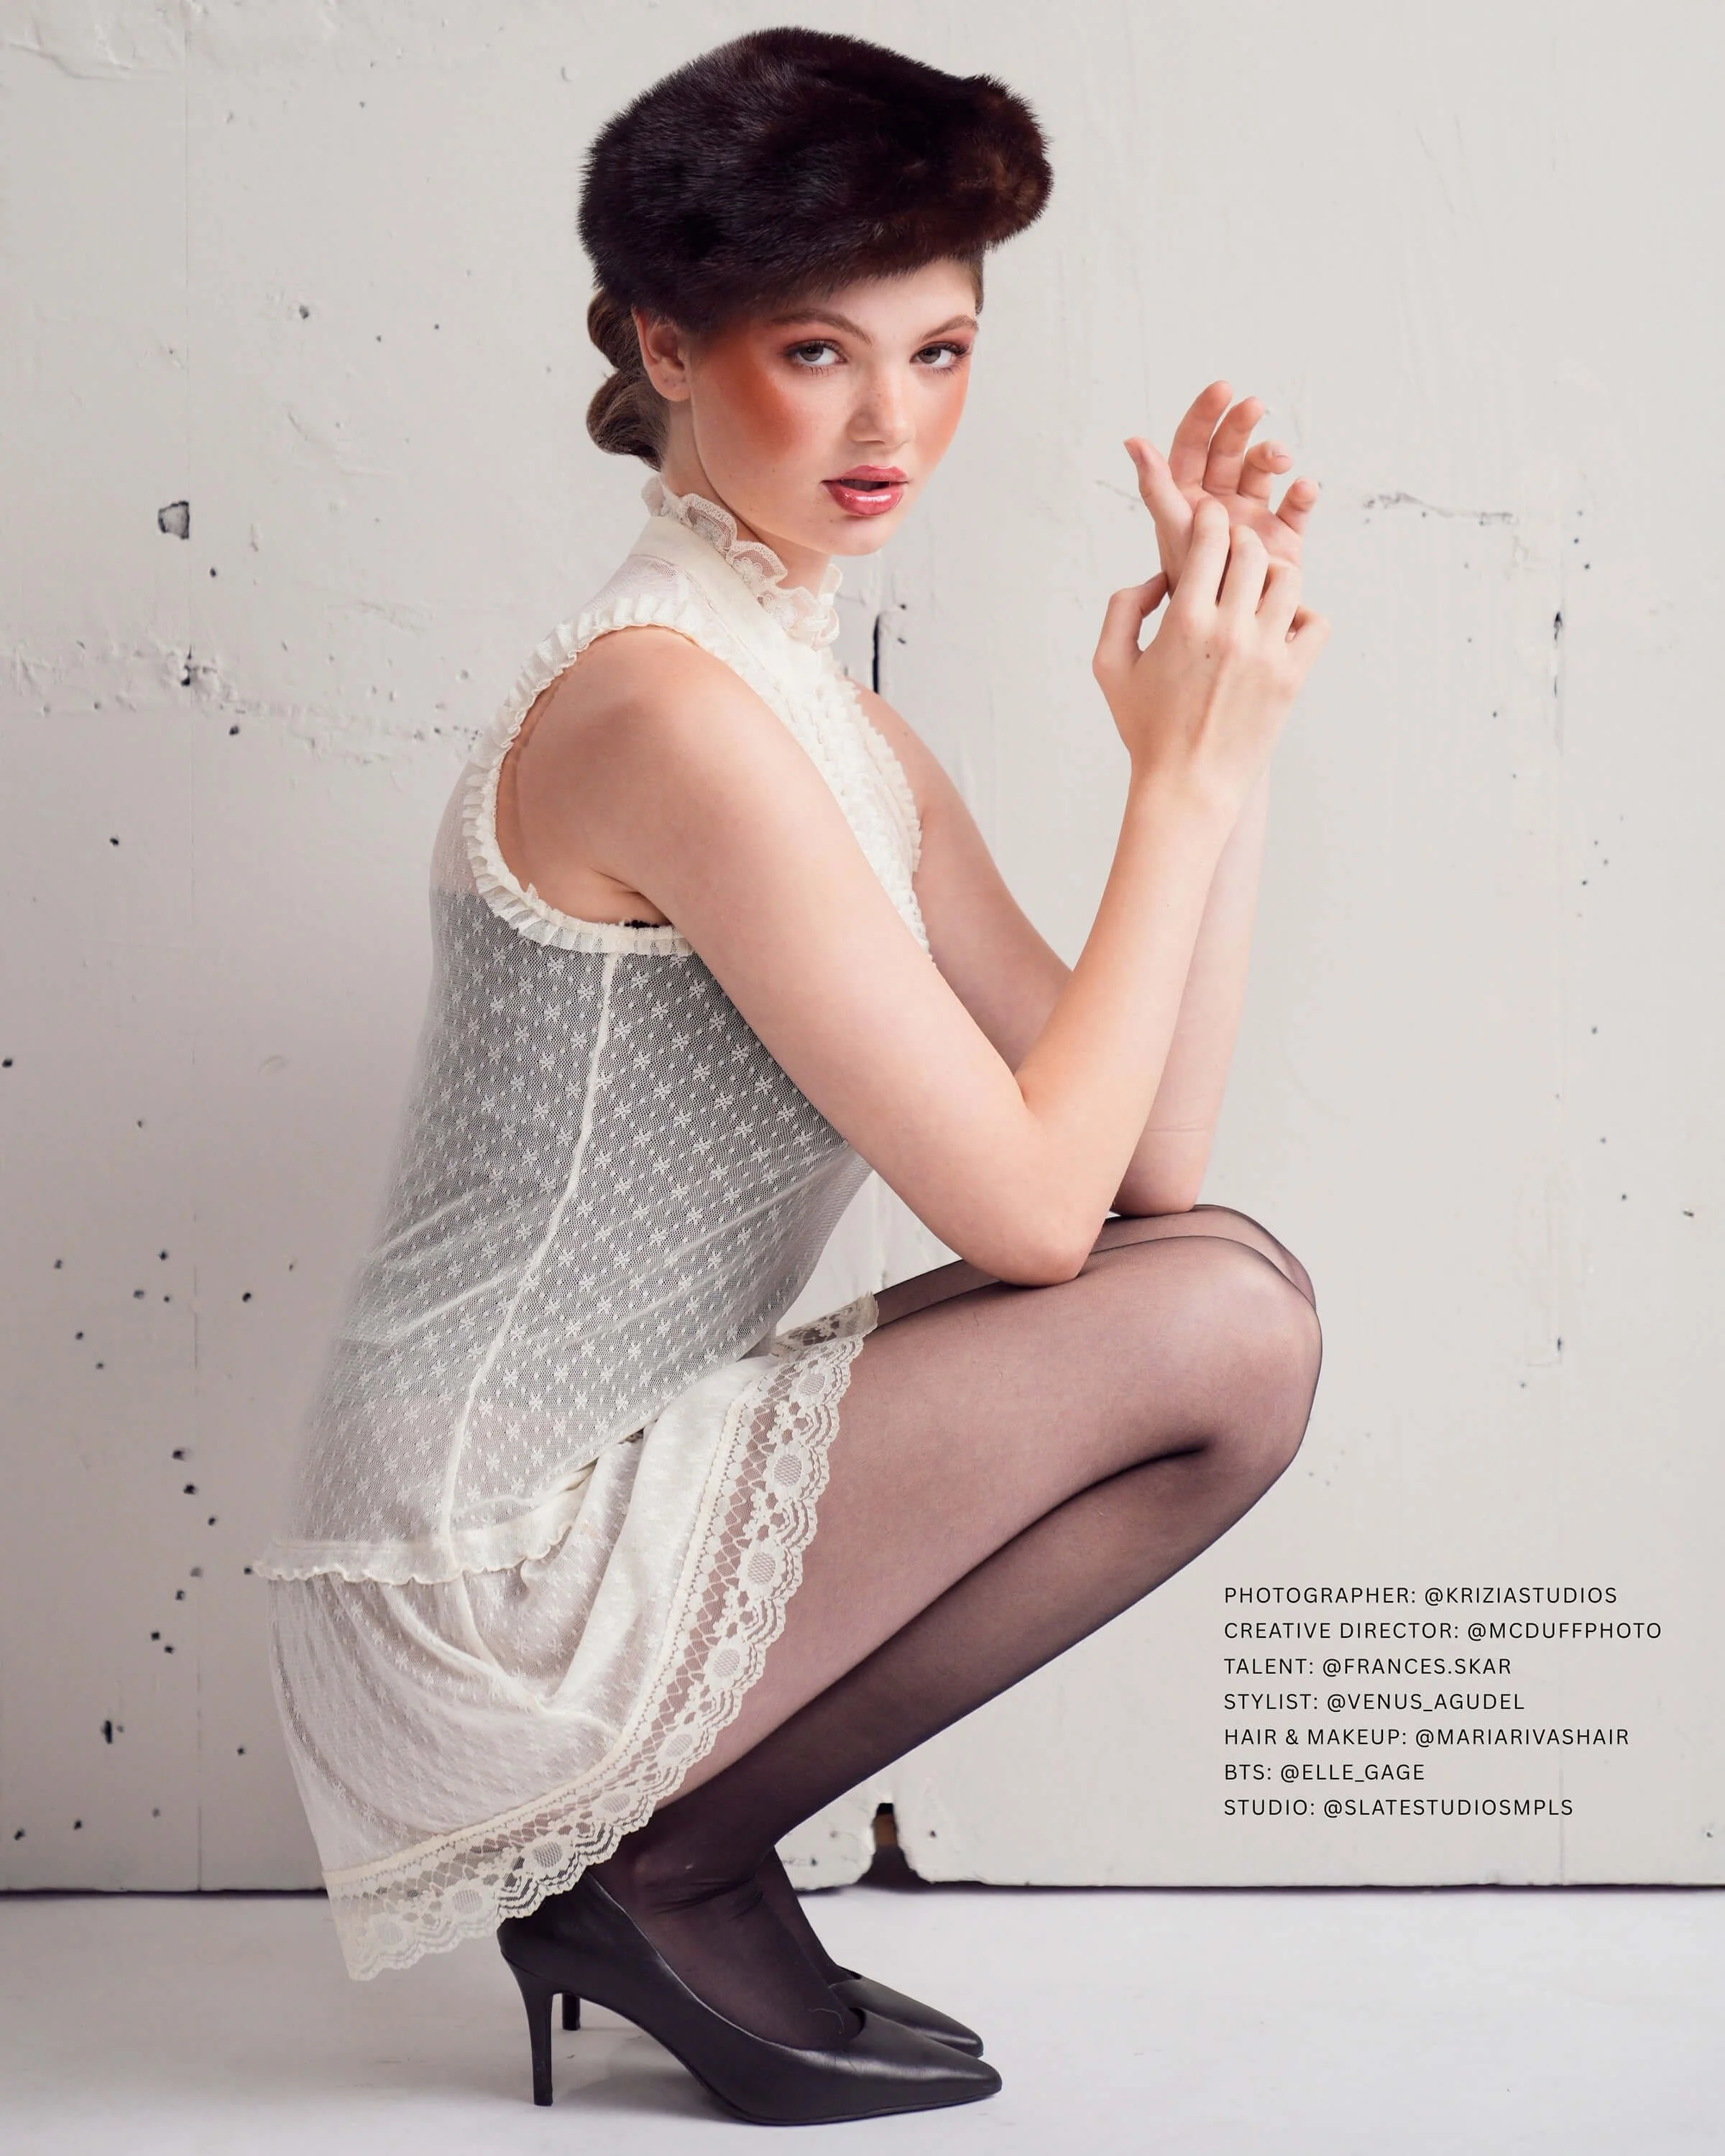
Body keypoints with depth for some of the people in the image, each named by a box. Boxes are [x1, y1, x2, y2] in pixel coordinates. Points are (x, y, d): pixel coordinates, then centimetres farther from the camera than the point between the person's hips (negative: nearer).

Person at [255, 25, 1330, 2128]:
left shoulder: (846, 740, 11)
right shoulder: (667, 712, -19)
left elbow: (1146, 1158, 4)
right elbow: (1033, 1208, -19)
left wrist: (1228, 716, 0)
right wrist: (1191, 773, -12)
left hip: (591, 1519, 9)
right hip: (482, 1588, -9)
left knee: (1224, 1270, 4)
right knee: (1231, 1325, -15)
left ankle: (646, 1849, 8)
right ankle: (672, 1871, -1)